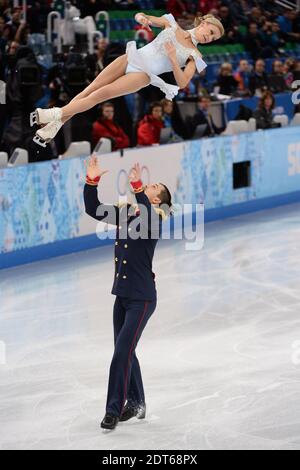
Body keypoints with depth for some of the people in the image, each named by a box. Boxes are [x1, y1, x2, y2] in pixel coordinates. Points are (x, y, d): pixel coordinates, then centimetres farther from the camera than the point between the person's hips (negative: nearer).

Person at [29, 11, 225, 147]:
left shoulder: (194, 56, 6)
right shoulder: (172, 25, 12)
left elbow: (182, 83, -6)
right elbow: (140, 16, 15)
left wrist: (173, 58, -17)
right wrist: (142, 17, -10)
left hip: (144, 75, -3)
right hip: (132, 57, 3)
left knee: (101, 94, -19)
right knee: (89, 89, -10)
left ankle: (56, 114, -20)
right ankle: (55, 125, -10)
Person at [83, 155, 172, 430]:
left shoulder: (154, 218, -11)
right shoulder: (125, 213, 8)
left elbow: (148, 223, -34)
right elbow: (93, 210, 6)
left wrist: (138, 187, -44)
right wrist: (92, 181, -8)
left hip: (142, 297, -7)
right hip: (122, 294, 7)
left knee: (123, 352, -12)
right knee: (125, 351, 14)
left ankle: (114, 409, -9)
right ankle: (136, 403, 27)